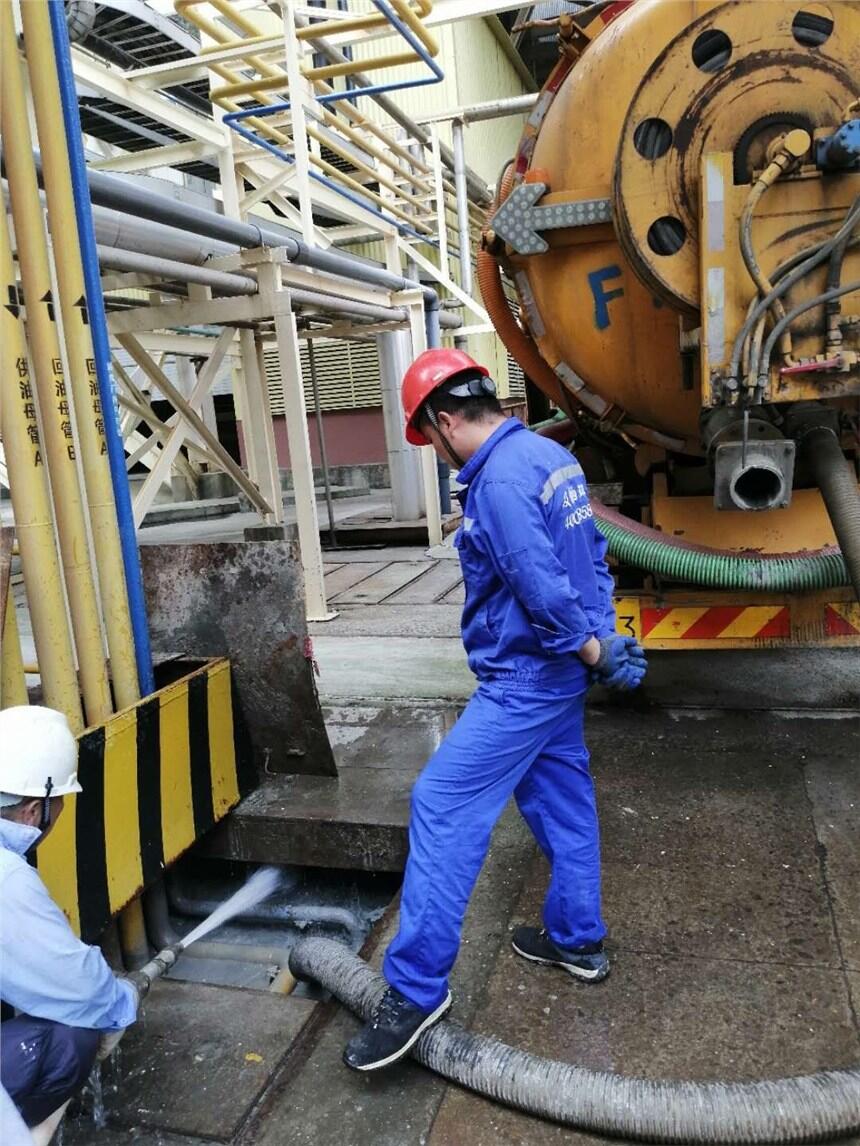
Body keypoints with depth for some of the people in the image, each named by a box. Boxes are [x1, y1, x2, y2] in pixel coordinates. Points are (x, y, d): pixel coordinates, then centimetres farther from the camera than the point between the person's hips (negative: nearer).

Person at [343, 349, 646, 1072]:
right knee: (562, 800, 19)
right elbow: (593, 555, 14)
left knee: (443, 806, -6)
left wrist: (593, 650, -11)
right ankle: (577, 940, 36)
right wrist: (604, 637, 12)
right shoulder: (553, 456, 9)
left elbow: (541, 585, -25)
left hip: (525, 679, -10)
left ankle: (417, 987, 2)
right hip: (561, 671, 10)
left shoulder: (499, 479, -21)